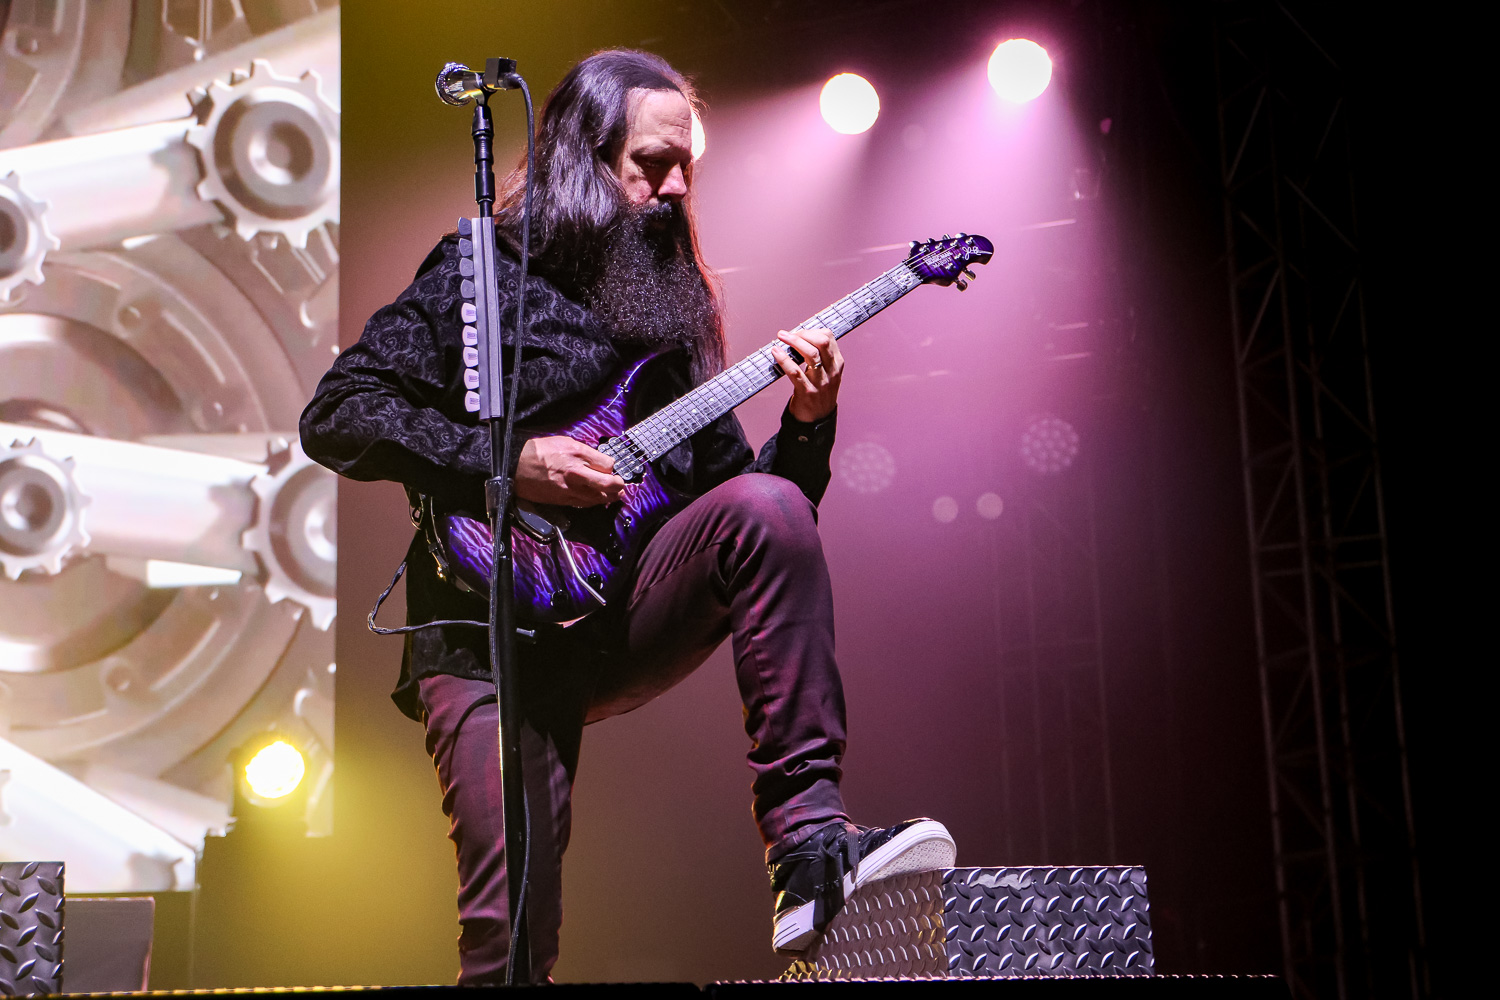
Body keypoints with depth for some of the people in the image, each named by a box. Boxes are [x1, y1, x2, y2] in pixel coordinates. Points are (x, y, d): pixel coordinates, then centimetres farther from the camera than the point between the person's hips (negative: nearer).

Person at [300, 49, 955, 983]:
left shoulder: (676, 308, 16)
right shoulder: (480, 274, 1)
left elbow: (732, 483, 15)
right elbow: (336, 414, -7)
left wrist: (809, 422, -5)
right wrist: (506, 460, -16)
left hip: (624, 615, 4)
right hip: (493, 631, -4)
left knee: (767, 508, -25)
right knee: (512, 935, -15)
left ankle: (808, 842, -26)